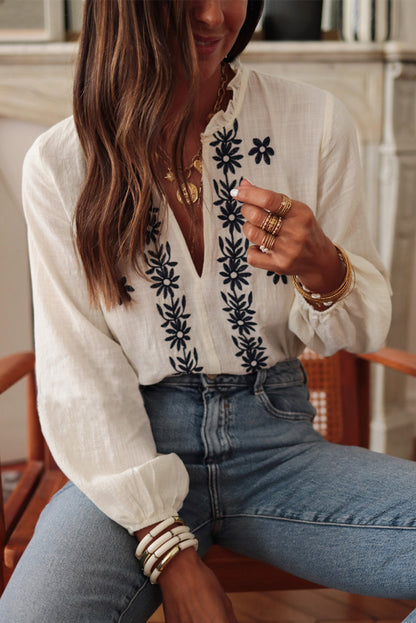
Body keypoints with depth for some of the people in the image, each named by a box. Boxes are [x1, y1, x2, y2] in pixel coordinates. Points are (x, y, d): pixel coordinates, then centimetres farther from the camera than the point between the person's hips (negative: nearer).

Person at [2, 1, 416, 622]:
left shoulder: (316, 122, 0)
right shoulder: (58, 164, -3)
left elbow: (365, 329, 7)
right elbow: (77, 376, -4)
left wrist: (323, 271, -19)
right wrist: (172, 556, -13)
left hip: (275, 441, 2)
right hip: (134, 454, -1)